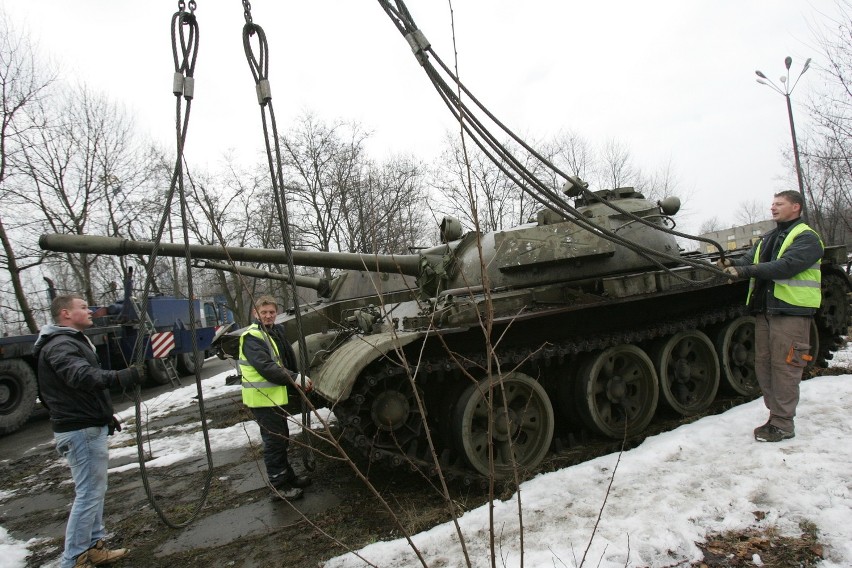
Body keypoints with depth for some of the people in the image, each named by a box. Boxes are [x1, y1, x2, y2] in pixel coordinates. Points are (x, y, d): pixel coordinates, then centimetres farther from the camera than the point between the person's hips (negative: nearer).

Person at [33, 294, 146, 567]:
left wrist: (105, 414, 24)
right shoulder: (60, 345, -17)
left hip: (88, 426, 11)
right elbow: (81, 376, -37)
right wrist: (120, 377, -51)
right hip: (81, 431, -11)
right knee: (89, 494, -4)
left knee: (94, 491, 18)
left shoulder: (71, 341, 18)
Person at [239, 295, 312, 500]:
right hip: (261, 398, -9)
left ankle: (288, 475, 33)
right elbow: (265, 367, -26)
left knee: (282, 438, 19)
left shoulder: (275, 332, 13)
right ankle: (278, 485, 10)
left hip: (275, 395, 9)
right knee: (274, 441, -2)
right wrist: (294, 378, -27)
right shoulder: (252, 337, -16)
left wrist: (299, 377, 0)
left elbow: (289, 359, 14)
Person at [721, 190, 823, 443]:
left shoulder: (806, 237, -4)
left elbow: (786, 266, -20)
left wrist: (746, 270, -28)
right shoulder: (766, 239, 21)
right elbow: (750, 259, 10)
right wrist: (733, 264, -13)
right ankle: (776, 415, 22)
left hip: (791, 311, -7)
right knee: (763, 365, 9)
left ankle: (782, 424, 3)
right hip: (764, 310, 8)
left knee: (784, 366, -5)